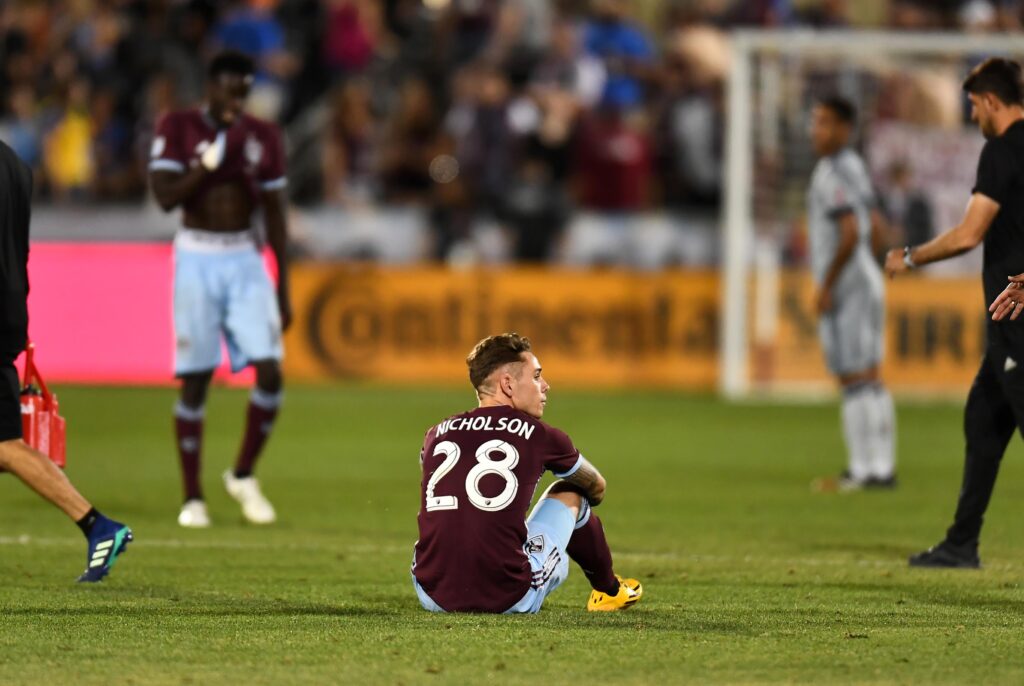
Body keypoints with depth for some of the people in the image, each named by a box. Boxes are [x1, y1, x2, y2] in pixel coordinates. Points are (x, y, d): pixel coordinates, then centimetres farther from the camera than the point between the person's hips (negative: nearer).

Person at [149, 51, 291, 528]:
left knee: (270, 372, -9)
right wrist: (209, 162, -22)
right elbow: (165, 197, -12)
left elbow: (275, 215, 11)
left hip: (245, 260, 3)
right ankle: (192, 498, 7)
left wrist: (283, 290, 9)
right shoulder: (178, 129, -2)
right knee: (195, 380, -2)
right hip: (197, 259, -3)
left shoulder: (262, 137, 7)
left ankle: (243, 476, 12)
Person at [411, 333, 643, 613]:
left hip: (433, 598, 3)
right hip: (509, 599, -3)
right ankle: (608, 591, 44)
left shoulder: (436, 435, 9)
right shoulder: (541, 437, 1)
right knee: (569, 492, 22)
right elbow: (597, 488, 23)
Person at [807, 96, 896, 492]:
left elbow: (850, 233, -25)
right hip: (868, 281, 10)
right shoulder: (855, 167, 14)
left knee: (853, 381, -7)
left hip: (841, 290, -10)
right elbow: (875, 228, 22)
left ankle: (864, 470, -7)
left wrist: (826, 285, -19)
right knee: (870, 381, 10)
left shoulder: (832, 174, -16)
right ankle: (881, 467, 13)